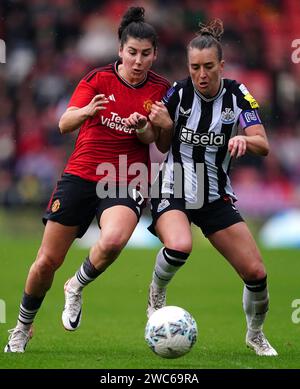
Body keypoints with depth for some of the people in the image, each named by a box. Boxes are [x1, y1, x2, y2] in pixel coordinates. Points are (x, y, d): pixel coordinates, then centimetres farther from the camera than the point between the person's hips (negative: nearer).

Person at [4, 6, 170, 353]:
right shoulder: (98, 79, -3)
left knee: (112, 241, -33)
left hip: (126, 183, 0)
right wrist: (86, 112, -33)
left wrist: (142, 129, -23)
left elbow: (157, 141, 0)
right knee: (47, 261, 0)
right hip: (81, 175, 0)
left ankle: (77, 286, -1)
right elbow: (65, 124, -12)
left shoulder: (160, 90, 0)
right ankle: (22, 327, 24)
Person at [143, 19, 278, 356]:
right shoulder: (178, 93, -9)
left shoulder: (237, 95, -7)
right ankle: (156, 295, -3)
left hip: (216, 197, 2)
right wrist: (165, 126, -19)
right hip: (173, 192, -2)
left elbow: (263, 146, -14)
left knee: (255, 272, -4)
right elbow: (162, 146, 3)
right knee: (179, 246, -36)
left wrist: (244, 140, -36)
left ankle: (256, 335, 26)